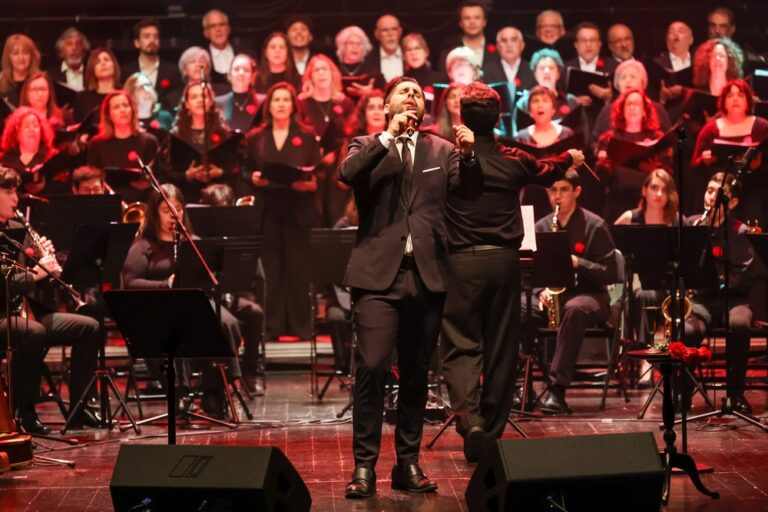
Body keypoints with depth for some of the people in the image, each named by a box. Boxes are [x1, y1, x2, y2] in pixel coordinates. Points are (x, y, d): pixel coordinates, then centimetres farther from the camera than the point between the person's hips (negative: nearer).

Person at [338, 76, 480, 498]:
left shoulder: (441, 150, 15)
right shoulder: (367, 147, 10)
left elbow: (468, 194, 3)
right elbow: (346, 174, -11)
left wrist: (467, 156, -13)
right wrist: (388, 136, -15)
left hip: (427, 275, 3)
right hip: (379, 273, -3)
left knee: (416, 374, 8)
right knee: (372, 367, -12)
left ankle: (408, 463, 16)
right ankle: (364, 465, -6)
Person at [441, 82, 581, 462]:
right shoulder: (513, 161, 3)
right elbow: (546, 173, 24)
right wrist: (570, 159, 46)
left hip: (461, 262, -2)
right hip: (503, 260, 2)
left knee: (461, 345, 1)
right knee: (500, 348, 11)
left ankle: (469, 418, -22)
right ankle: (492, 429, 19)